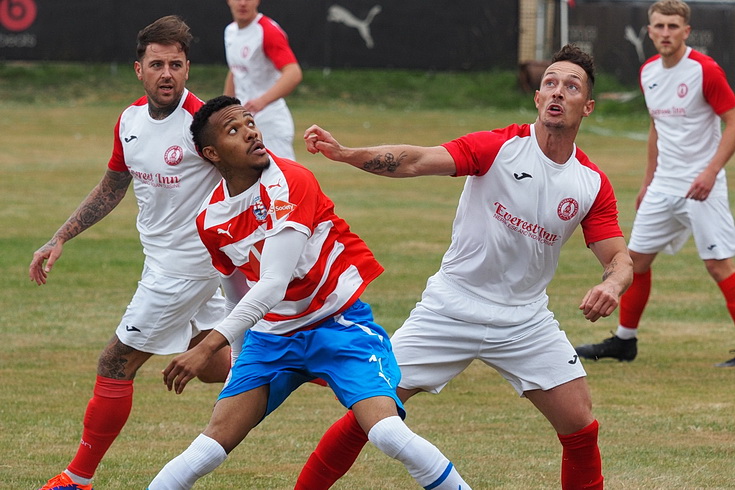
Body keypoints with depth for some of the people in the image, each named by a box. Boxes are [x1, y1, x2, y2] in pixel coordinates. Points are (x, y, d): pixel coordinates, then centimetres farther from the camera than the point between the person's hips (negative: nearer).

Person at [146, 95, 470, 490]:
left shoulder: (290, 183, -20)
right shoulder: (211, 221, -1)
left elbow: (273, 285, -27)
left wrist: (207, 347, -31)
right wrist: (241, 361, 25)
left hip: (340, 323, -4)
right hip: (271, 334, 4)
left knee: (388, 434, -23)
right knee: (214, 445, -8)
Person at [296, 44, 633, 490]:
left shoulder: (593, 184, -2)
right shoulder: (499, 147, -11)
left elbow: (619, 258, -1)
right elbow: (416, 160, -22)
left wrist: (611, 286, -27)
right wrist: (345, 153, -39)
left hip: (525, 320, 2)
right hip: (450, 312, -2)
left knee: (581, 427, -7)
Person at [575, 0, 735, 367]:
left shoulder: (705, 70, -14)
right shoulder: (648, 73, 8)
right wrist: (649, 179, 21)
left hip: (701, 185, -7)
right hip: (664, 185, 7)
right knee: (637, 257, 9)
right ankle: (624, 341, 22)